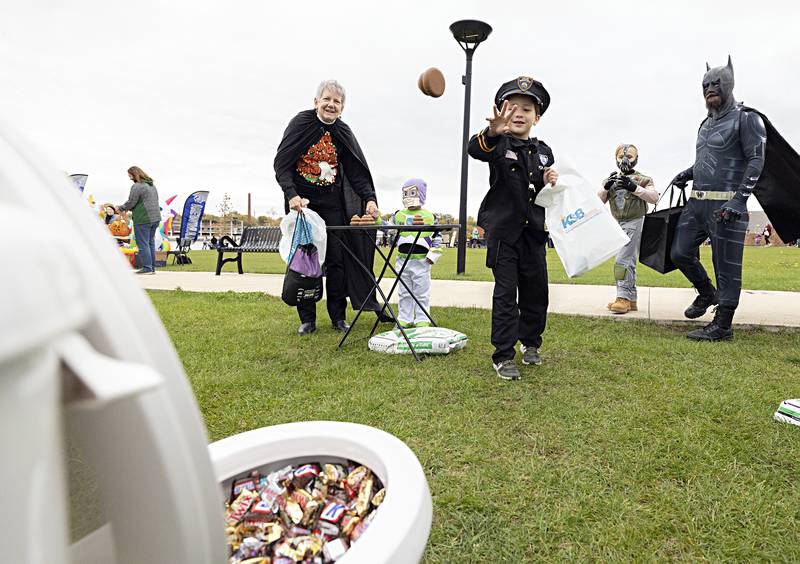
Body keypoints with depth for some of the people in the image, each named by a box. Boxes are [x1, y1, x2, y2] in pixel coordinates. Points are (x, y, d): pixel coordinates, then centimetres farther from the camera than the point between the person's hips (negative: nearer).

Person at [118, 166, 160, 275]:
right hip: (155, 218, 9)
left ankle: (147, 268, -3)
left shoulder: (137, 187, -12)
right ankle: (152, 268, 16)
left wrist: (121, 208, 6)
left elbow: (131, 203, -12)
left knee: (143, 244, -3)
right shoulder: (152, 185, 16)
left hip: (143, 219, -9)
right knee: (150, 243, 14)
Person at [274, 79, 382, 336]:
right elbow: (281, 164, -10)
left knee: (337, 259, 0)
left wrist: (369, 198, -16)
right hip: (301, 201, -2)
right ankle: (307, 319, 9)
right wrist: (291, 195, -25)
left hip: (332, 204, 3)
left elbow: (356, 171, 0)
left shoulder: (343, 132, 3)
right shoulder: (301, 123, -6)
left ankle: (338, 317, 12)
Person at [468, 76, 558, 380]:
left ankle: (530, 342, 33)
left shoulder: (544, 152, 11)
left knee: (536, 290, 12)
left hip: (533, 231, 5)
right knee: (506, 292, -4)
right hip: (503, 230, -5)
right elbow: (475, 150, -29)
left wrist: (550, 183, -4)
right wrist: (491, 132, -51)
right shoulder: (498, 143, -4)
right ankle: (503, 355, 5)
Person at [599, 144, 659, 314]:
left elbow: (654, 197, -11)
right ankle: (631, 300, 16)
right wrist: (606, 188, -11)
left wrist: (635, 188, -21)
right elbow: (600, 201, 7)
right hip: (618, 223, 6)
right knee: (628, 262, 10)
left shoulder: (642, 179, -1)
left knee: (623, 260, -15)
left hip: (634, 222, -6)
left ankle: (624, 297, -12)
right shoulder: (612, 179, 13)